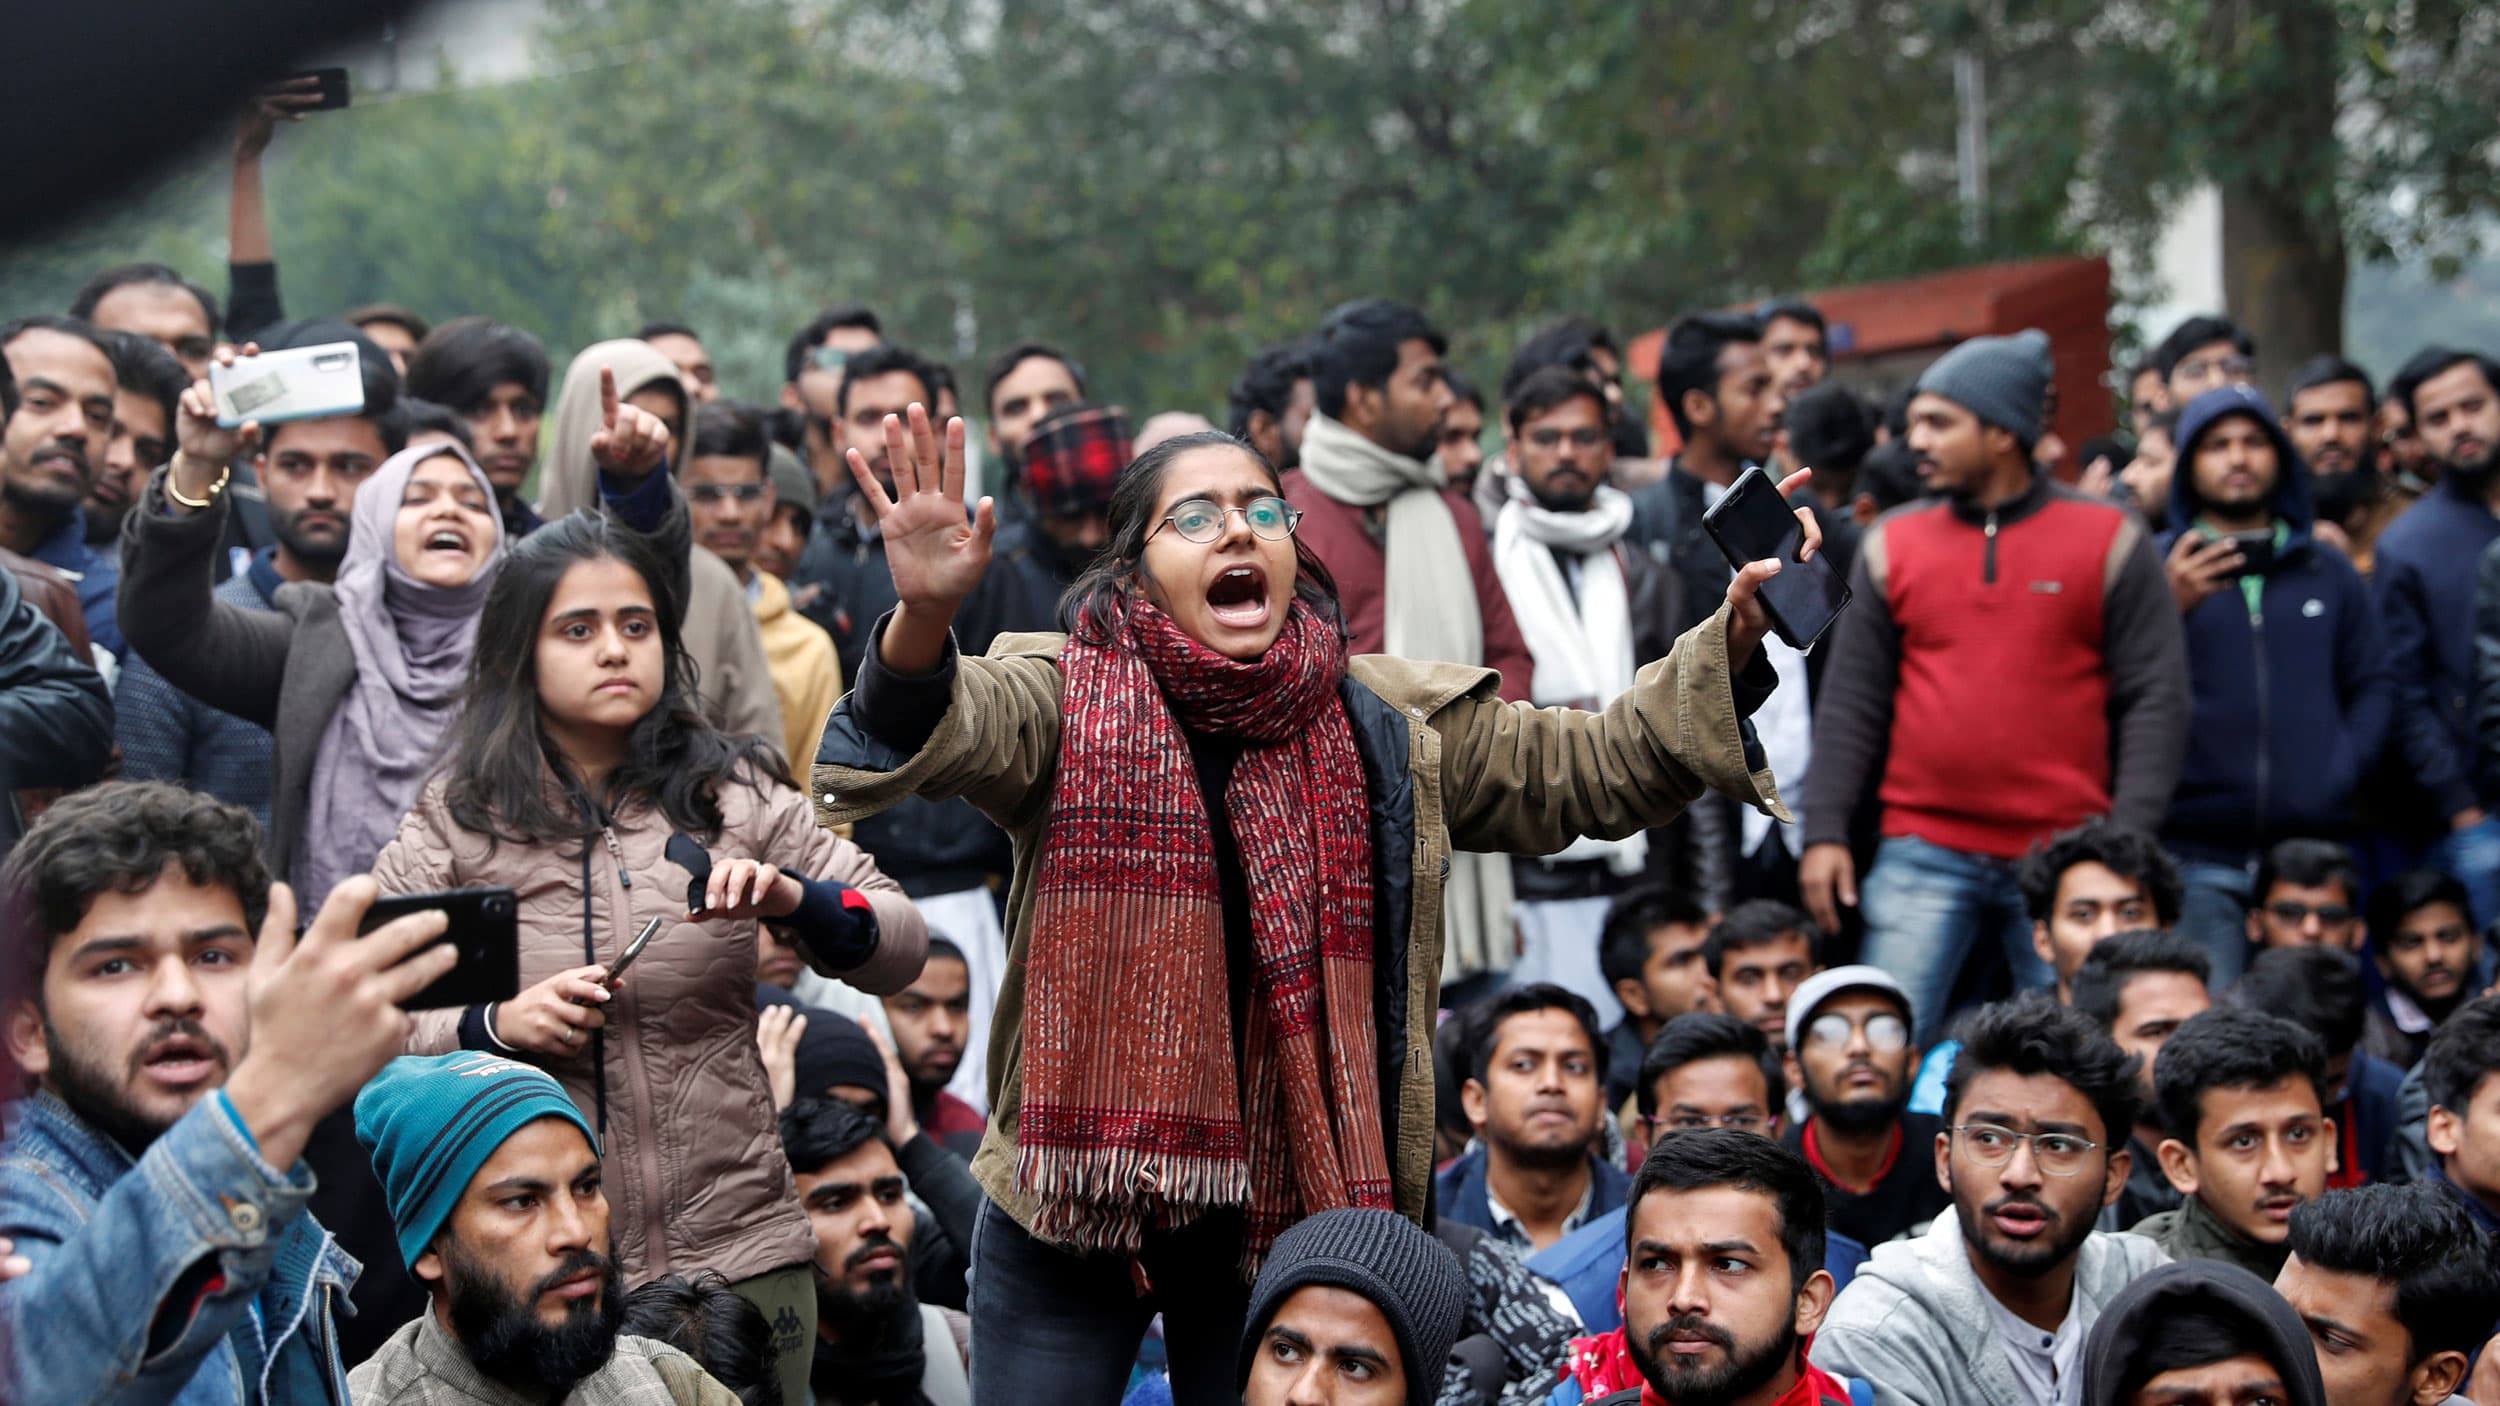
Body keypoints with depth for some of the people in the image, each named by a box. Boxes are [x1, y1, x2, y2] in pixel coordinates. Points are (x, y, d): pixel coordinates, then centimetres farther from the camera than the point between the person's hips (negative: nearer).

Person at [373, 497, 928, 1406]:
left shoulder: (731, 794, 7)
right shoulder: (455, 822, 3)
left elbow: (902, 949, 2)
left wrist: (794, 899, -16)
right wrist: (492, 1029, -17)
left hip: (737, 1253, 1)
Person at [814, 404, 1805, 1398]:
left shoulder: (1389, 727, 3)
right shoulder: (1064, 696, -6)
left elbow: (1602, 767, 4)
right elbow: (939, 731, -25)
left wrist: (1734, 638, -11)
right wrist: (923, 615, -47)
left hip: (1288, 1208, 2)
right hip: (1077, 1184, -2)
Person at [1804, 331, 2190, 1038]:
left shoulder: (2110, 541, 2)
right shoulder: (1891, 545, 9)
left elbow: (2156, 701, -1)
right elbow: (1851, 703, 9)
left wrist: (2128, 843, -9)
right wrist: (1825, 830, 1)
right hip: (1923, 856, 2)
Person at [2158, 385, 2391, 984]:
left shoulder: (2329, 573, 18)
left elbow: (2374, 686, 16)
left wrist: (2343, 766, 0)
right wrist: (2168, 610, -20)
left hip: (2313, 843, 3)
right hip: (2196, 858, -3)